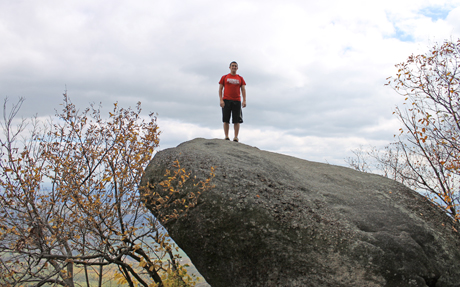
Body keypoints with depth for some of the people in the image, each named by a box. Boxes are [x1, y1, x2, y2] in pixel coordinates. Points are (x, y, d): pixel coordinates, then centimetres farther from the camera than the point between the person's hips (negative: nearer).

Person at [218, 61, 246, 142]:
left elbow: (243, 90, 9)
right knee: (226, 120, -2)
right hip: (226, 101, -1)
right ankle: (226, 137, 1)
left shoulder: (240, 78, 13)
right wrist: (221, 100, -6)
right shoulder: (224, 77, 10)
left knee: (237, 120, -3)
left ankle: (236, 137, -1)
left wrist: (244, 100, -5)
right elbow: (220, 89, 6)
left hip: (237, 101, 1)